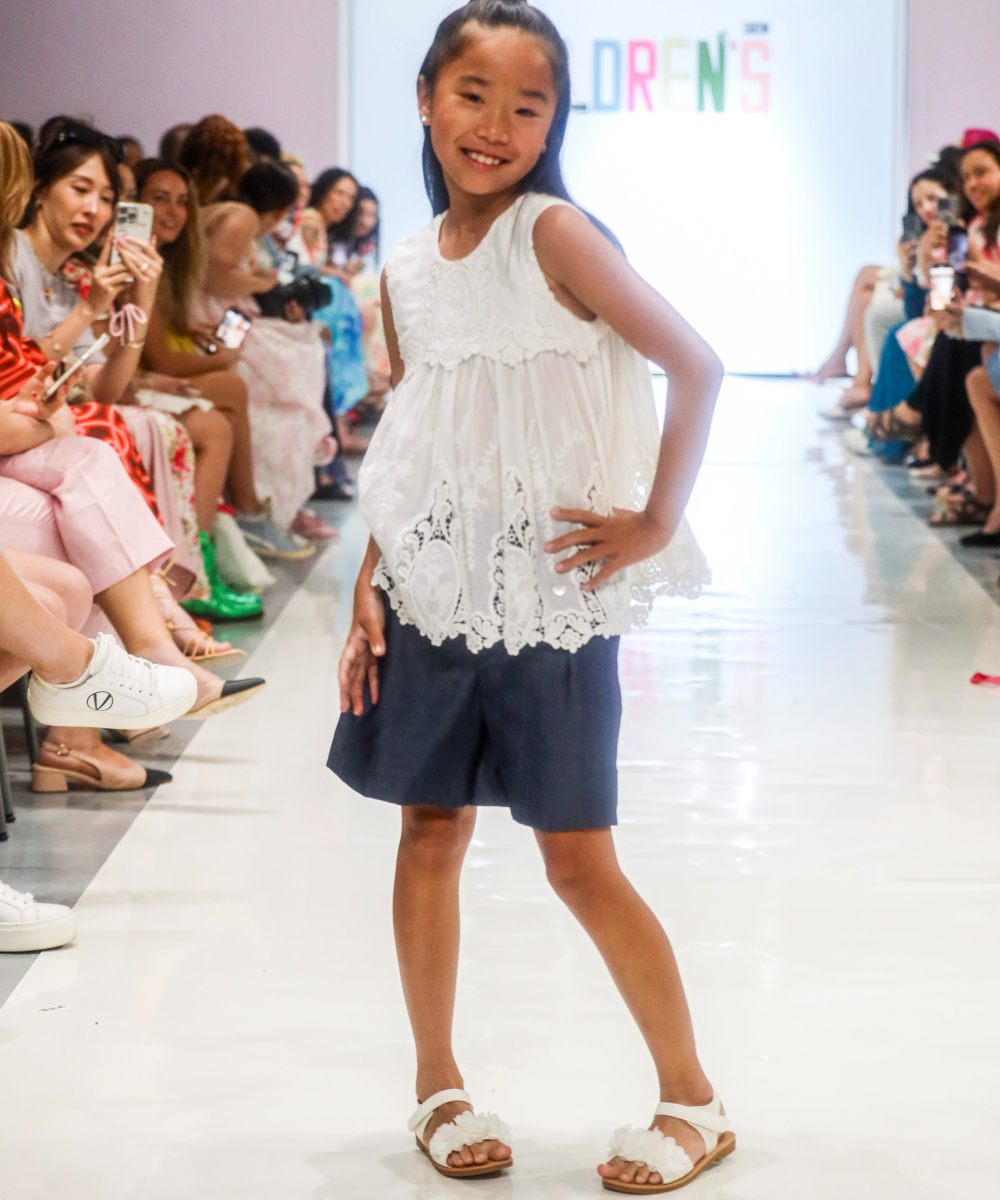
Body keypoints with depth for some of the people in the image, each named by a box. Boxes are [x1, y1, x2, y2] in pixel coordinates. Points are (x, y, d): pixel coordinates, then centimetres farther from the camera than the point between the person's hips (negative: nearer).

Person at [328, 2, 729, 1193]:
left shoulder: (555, 234, -12)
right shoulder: (408, 269, 6)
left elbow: (694, 365, -17)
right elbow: (405, 453, 12)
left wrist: (655, 522, -15)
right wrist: (368, 589, 5)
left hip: (553, 598, -5)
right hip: (435, 595, 5)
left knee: (580, 861, 0)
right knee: (430, 833, 10)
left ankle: (693, 1099, 15)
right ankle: (437, 1086, 26)